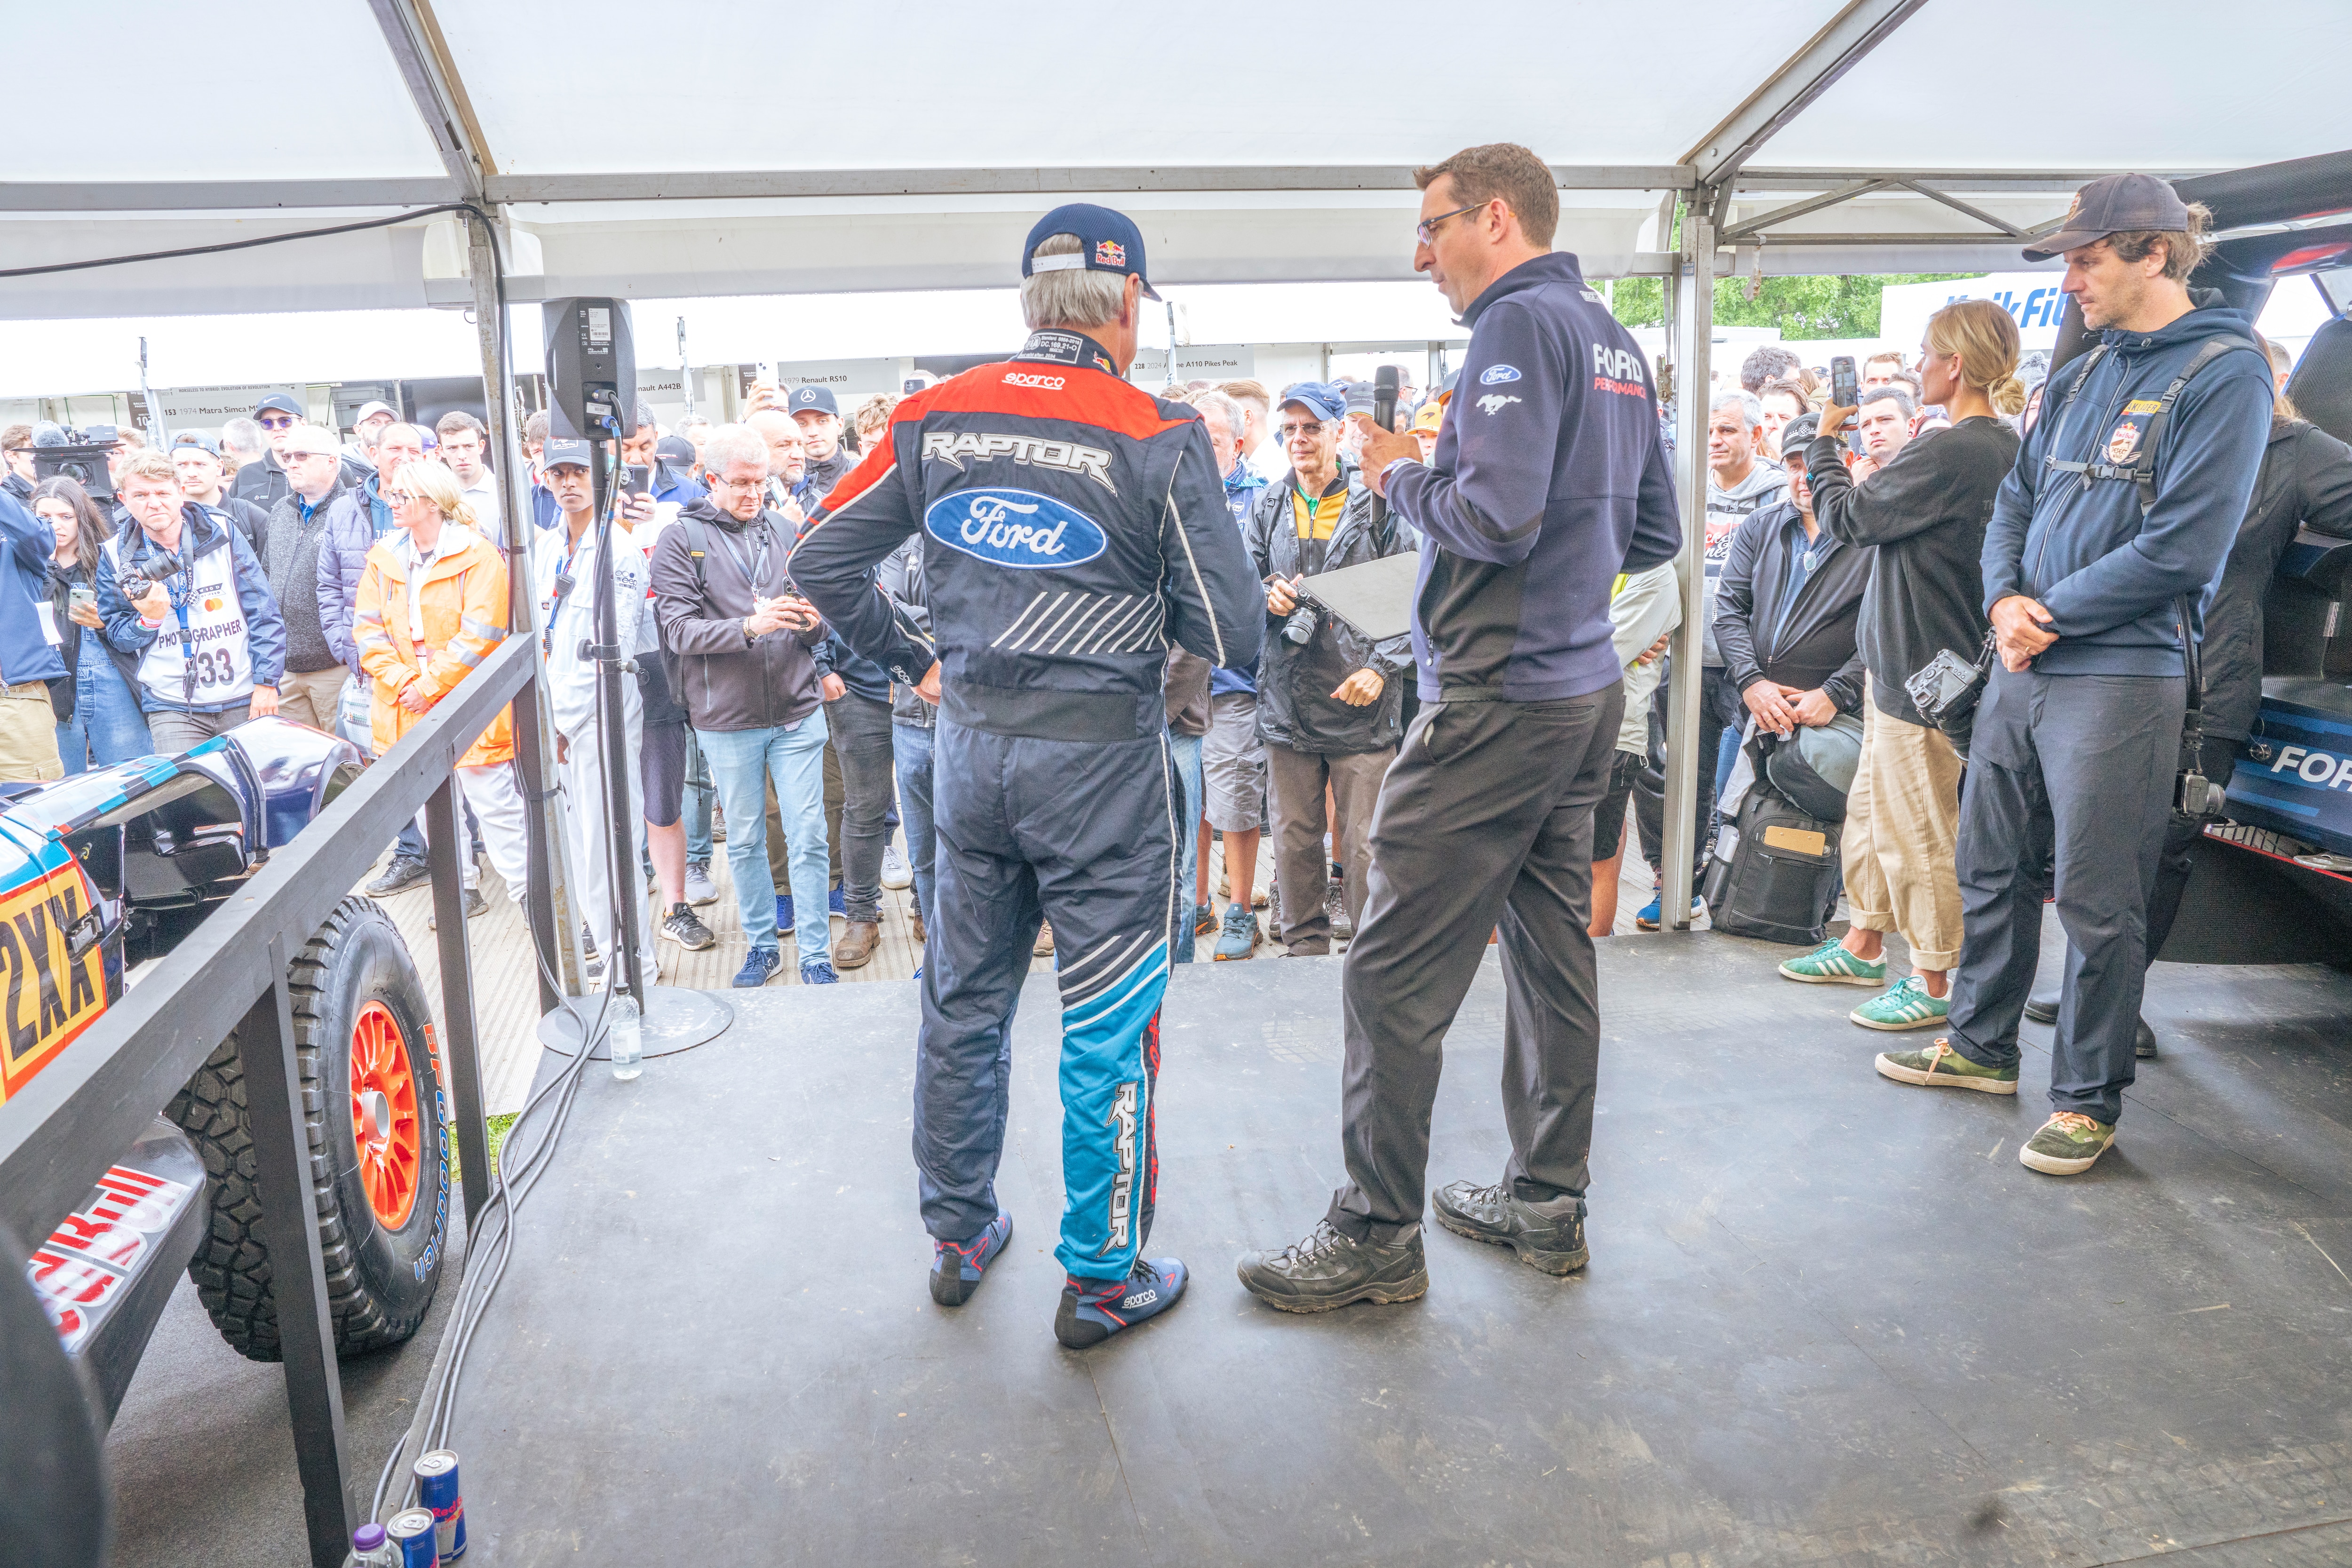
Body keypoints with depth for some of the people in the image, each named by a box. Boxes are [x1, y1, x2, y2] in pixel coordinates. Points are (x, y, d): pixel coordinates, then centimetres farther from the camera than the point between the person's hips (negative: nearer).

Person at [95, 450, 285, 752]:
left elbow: (263, 613, 1)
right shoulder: (116, 556, 3)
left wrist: (267, 682, -5)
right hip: (172, 710, 0)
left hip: (245, 702, 0)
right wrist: (149, 620, -14)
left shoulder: (222, 531, 1)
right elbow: (118, 637, 8)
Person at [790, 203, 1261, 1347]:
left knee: (963, 1002, 18)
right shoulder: (1157, 437, -11)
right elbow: (1232, 639, -11)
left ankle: (957, 1236, 34)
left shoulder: (937, 417, 2)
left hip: (970, 740, 5)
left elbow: (820, 559, 6)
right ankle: (1101, 1279, 20)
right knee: (1107, 1028, 7)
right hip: (1101, 750, -4)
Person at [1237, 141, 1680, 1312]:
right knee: (1552, 943, 15)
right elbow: (1654, 535, 20)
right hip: (1586, 688, 10)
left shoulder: (1520, 324, -11)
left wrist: (1401, 477, -6)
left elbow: (1496, 514, -23)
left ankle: (1377, 1237, 5)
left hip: (1498, 698, -10)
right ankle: (1549, 1203, 25)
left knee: (1394, 971, -4)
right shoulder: (1614, 338, 17)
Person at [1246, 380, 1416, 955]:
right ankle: (1304, 947, 26)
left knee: (1364, 844, -1)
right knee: (1295, 840, 12)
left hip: (1360, 702, -4)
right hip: (1286, 702, 4)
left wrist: (1383, 667, -12)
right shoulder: (1268, 509, 11)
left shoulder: (1377, 505, -2)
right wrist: (1267, 597, -6)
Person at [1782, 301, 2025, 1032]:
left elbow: (1847, 516, -13)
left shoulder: (1948, 454, -22)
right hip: (1905, 665, 10)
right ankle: (1864, 943, 34)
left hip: (1921, 673, -10)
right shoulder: (2004, 449, 8)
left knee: (1915, 832, 0)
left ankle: (1935, 982, 11)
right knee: (1871, 808, 20)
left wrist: (1824, 441, 1)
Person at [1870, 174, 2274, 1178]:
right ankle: (1980, 1046, 32)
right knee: (1990, 867, 16)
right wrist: (2005, 600, -3)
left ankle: (2088, 1101, 14)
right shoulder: (2083, 376, 14)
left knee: (2097, 903, 0)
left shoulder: (2224, 371, -9)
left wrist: (2051, 616, -11)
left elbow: (2185, 545, -17)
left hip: (2122, 674, -8)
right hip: (2023, 668, 8)